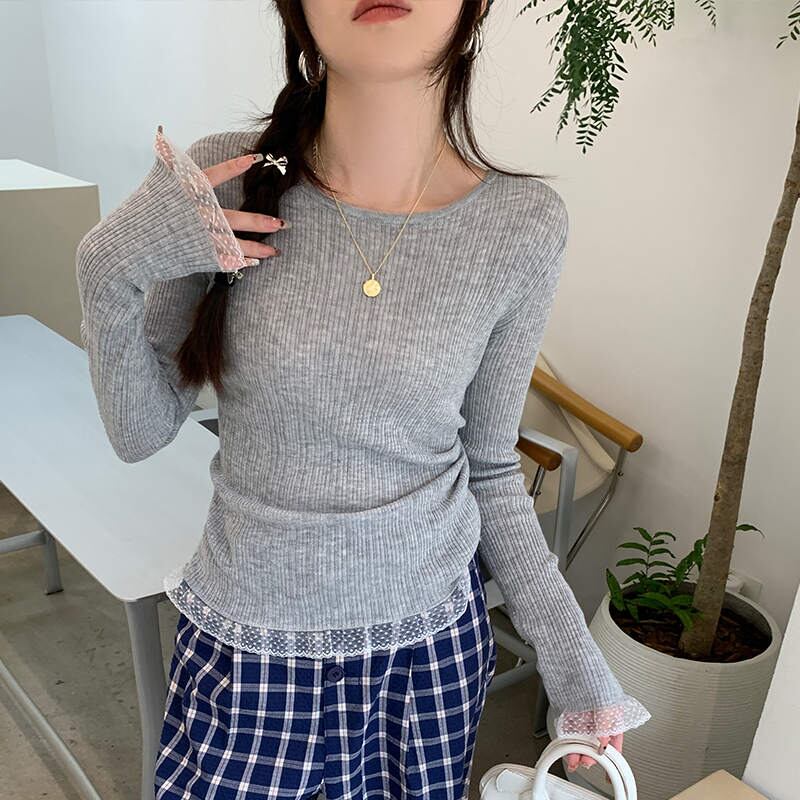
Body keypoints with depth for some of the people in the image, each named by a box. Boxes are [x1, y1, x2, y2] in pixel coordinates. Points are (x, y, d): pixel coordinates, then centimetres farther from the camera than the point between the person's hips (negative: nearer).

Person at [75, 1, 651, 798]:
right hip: (248, 642, 0)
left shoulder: (522, 225, -12)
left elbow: (489, 466, -1)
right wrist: (108, 272, -21)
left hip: (431, 639, 1)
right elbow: (141, 431, -5)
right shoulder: (221, 184, -13)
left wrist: (568, 648, -2)